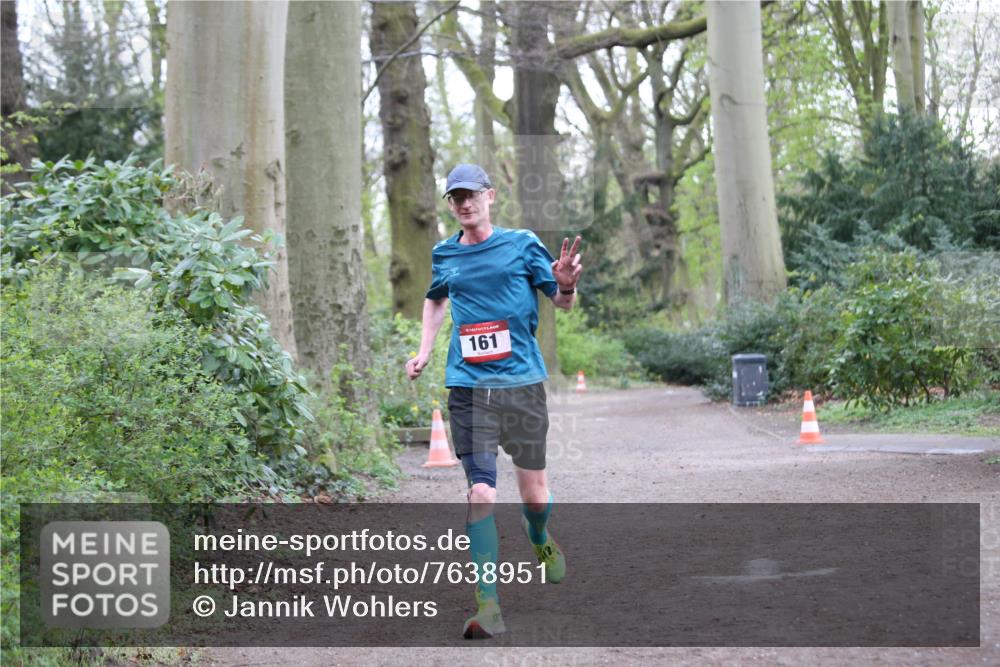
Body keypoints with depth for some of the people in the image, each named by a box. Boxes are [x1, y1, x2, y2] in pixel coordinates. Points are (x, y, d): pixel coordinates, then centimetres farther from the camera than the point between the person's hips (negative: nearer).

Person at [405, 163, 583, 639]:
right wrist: (424, 353, 20)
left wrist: (566, 286, -17)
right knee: (480, 493, -10)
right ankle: (488, 607, -10)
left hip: (522, 383, -1)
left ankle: (540, 538, 44)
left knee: (533, 490, 8)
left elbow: (562, 303, 6)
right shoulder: (444, 255, 10)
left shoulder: (522, 244, 1)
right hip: (468, 387, 1)